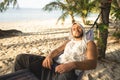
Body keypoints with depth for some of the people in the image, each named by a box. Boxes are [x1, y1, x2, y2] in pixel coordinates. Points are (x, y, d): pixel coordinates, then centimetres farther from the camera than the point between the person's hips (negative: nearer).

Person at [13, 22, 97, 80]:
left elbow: (93, 63, -8)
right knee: (21, 58, -1)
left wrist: (72, 65, -26)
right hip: (53, 64, 6)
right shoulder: (68, 41, 28)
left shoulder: (89, 43, 8)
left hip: (68, 71, -6)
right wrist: (49, 56, -9)